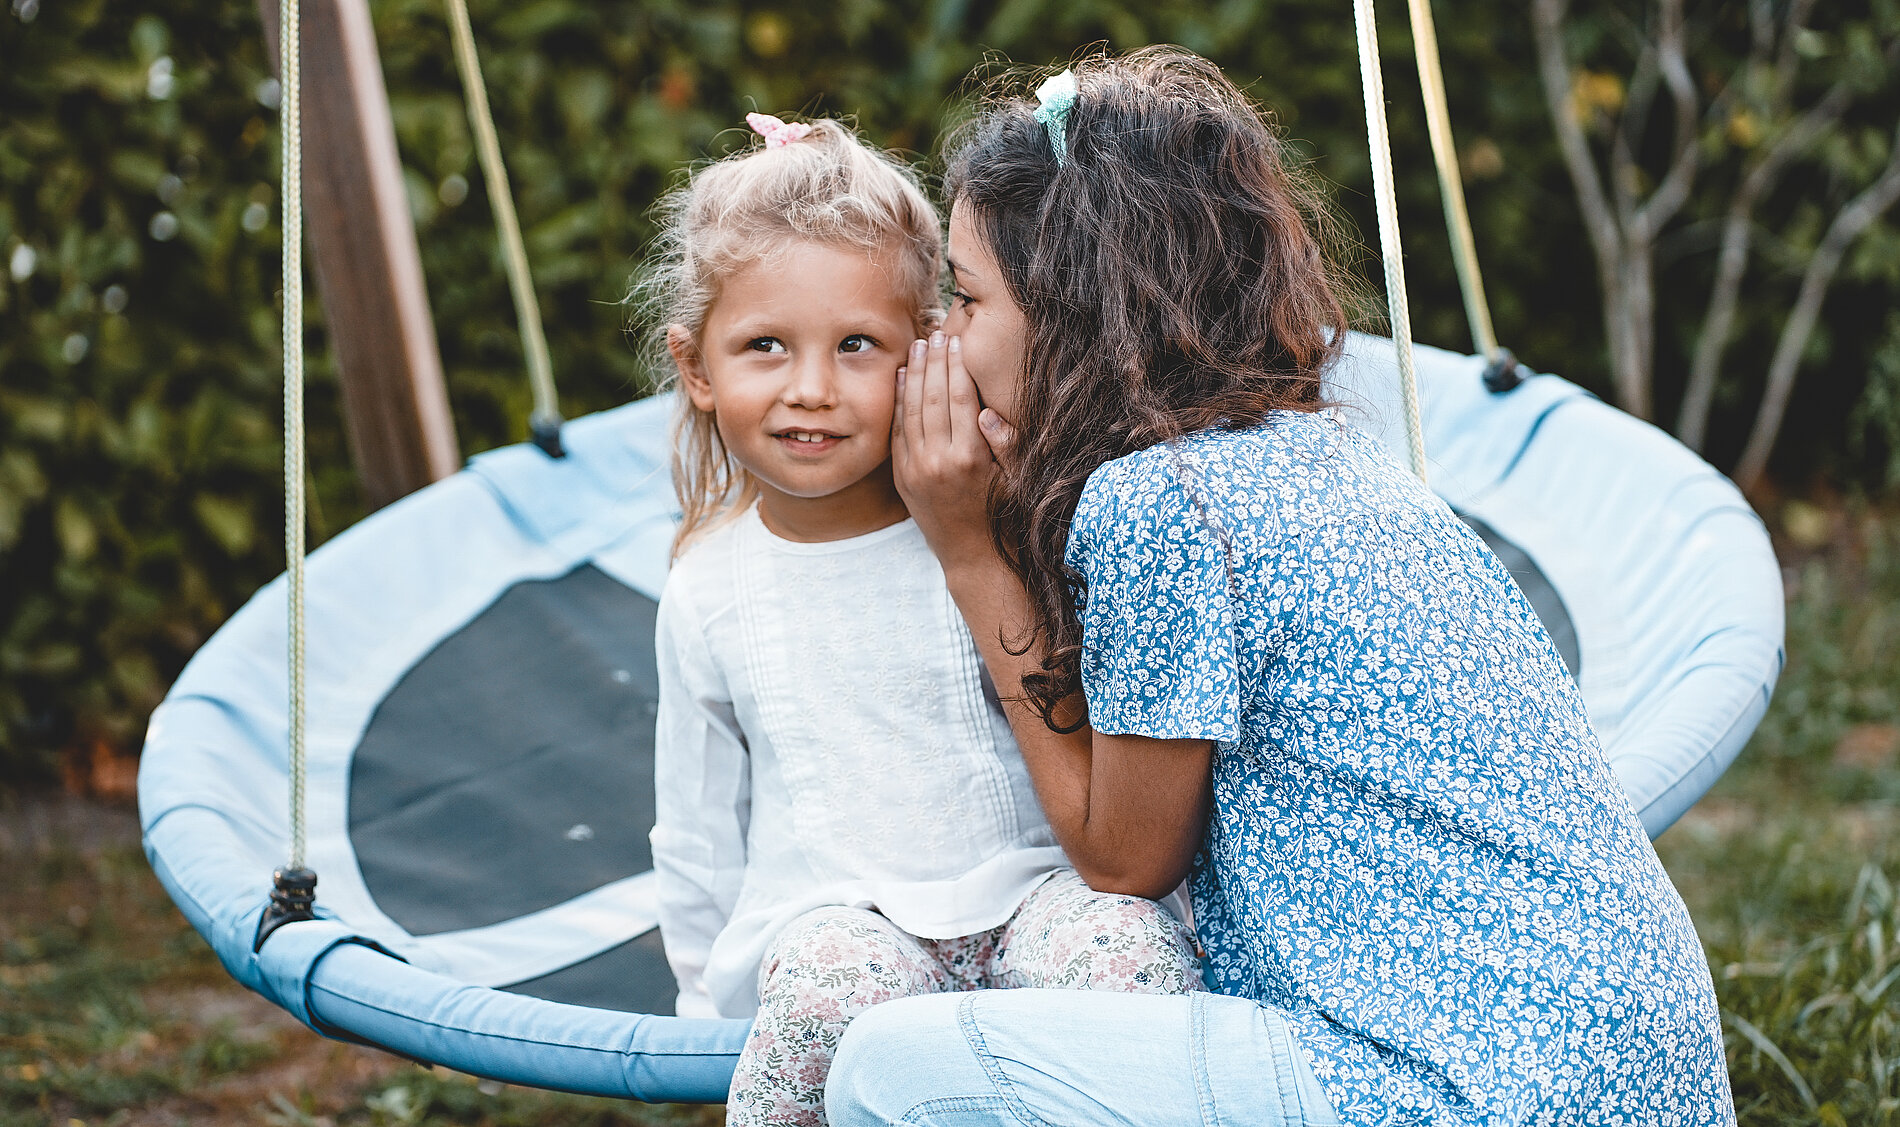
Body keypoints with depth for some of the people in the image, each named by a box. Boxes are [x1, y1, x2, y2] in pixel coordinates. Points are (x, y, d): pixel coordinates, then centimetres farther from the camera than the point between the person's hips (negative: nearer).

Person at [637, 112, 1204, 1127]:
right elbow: (699, 836, 18)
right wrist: (715, 1009, 19)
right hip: (828, 917, 1)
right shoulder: (706, 594, 8)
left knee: (1128, 949, -34)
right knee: (836, 986, -35)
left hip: (1028, 886, 0)